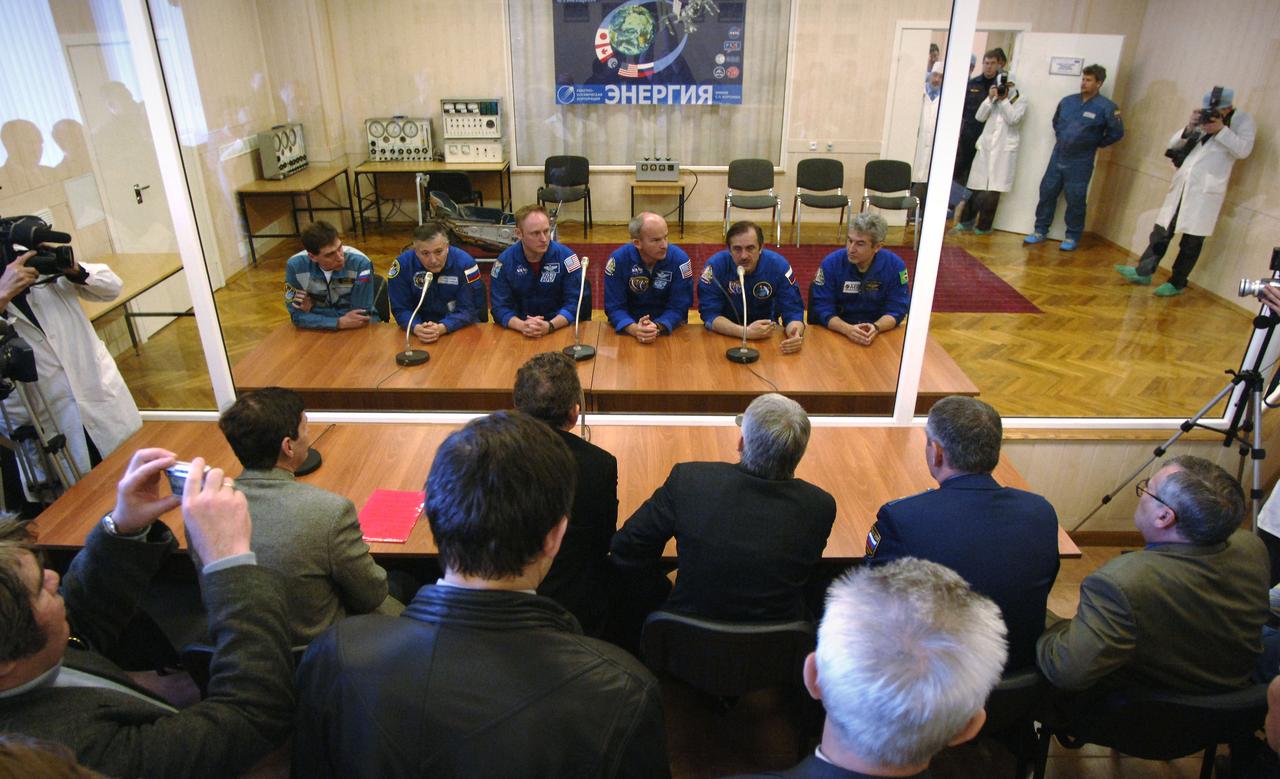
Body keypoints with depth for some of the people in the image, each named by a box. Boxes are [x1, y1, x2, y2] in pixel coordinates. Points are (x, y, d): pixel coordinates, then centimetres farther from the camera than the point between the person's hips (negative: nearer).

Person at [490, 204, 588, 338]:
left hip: (561, 328, -1)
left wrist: (549, 326, -27)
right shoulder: (504, 261, -3)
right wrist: (522, 326, -26)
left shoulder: (566, 256, -6)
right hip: (520, 335, 1)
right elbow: (500, 307, -5)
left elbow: (574, 302, -9)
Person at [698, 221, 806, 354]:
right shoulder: (715, 266, -18)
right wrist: (745, 332, -35)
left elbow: (793, 310, -13)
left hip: (767, 336, 2)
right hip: (725, 334, -2)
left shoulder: (779, 265, -13)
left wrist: (795, 334, -37)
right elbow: (709, 314, -20)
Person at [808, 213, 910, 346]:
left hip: (878, 335, 1)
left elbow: (897, 310, -3)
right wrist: (847, 329, -29)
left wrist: (875, 328, -23)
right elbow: (823, 308, -11)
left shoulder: (895, 266, -5)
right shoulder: (831, 263, -9)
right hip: (837, 333, -1)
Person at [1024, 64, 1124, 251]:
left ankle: (1072, 237, 13)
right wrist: (1061, 138, 14)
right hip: (1057, 157, 4)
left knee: (1075, 201, 1)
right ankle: (1040, 231, 17)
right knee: (1047, 193, 6)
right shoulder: (1067, 101, 4)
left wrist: (1097, 144, 3)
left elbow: (1117, 132, -4)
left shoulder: (1106, 108, -10)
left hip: (1080, 163, -4)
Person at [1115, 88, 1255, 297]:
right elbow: (1173, 144, 11)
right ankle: (1143, 272, 19)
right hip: (1182, 184, 4)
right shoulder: (1202, 118, 12)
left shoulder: (1243, 120, 1)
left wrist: (1221, 129, -18)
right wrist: (1189, 128, -7)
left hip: (1206, 189, -4)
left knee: (1192, 240, 2)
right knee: (1162, 230, 8)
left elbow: (1243, 150, -12)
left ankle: (1177, 283, 12)